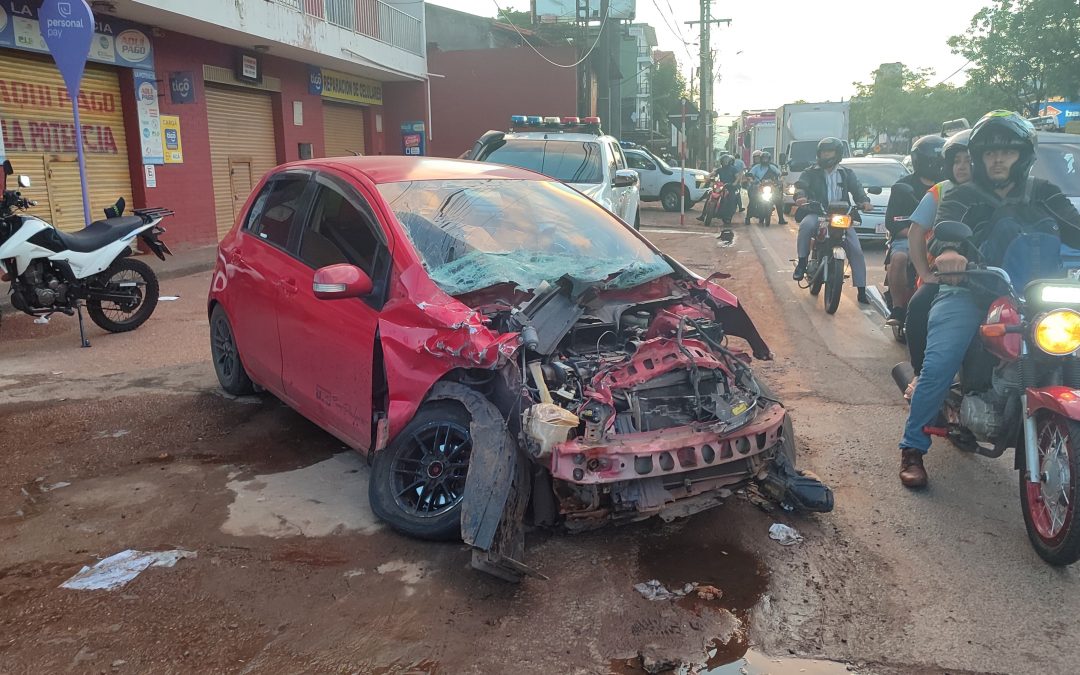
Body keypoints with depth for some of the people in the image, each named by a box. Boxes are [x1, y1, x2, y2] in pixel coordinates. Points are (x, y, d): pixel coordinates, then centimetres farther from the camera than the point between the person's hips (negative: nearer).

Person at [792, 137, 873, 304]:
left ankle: (861, 290, -1)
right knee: (806, 225, -39)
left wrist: (864, 201, -19)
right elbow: (801, 186, -8)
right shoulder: (811, 173, 9)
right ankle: (802, 263, -25)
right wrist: (801, 197, -33)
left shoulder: (847, 173, 15)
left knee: (856, 251, -8)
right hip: (817, 213, -2)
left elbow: (857, 188, 4)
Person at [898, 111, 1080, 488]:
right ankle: (913, 449, -11)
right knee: (939, 364, -23)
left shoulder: (1045, 196, 18)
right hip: (968, 291, -3)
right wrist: (947, 251, -39)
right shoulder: (962, 197, 8)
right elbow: (945, 226, -14)